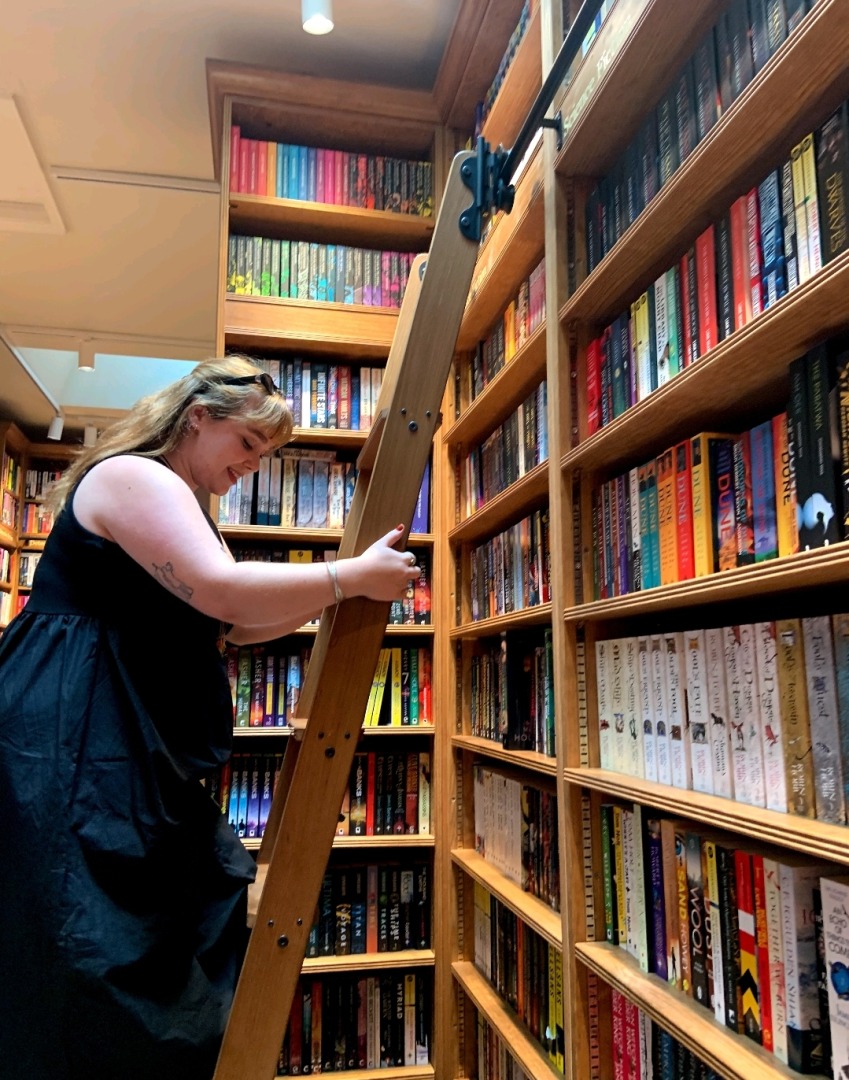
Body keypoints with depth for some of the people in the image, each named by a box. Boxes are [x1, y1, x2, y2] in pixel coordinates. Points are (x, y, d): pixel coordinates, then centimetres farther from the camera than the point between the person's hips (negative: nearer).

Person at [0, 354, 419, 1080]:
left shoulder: (177, 504, 20)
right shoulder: (134, 477, -13)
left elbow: (233, 625, 16)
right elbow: (222, 591, -27)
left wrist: (338, 588, 5)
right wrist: (355, 577, -20)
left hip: (137, 759, 11)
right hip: (73, 748, -11)